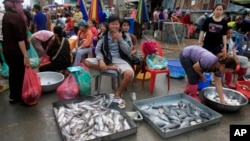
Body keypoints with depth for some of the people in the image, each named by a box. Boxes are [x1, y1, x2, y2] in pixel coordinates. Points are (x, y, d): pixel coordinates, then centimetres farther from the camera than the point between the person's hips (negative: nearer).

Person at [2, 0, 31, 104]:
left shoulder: (7, 15, 12)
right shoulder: (15, 16, -18)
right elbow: (20, 38, -23)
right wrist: (25, 55, -24)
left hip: (8, 51, 9)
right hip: (16, 52, -9)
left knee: (13, 74, 18)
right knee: (19, 75, 3)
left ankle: (13, 96, 30)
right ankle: (18, 97, 15)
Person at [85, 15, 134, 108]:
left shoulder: (125, 35, 2)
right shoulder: (104, 35, 6)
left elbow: (128, 51, -7)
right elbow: (98, 49, 1)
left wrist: (120, 39, -15)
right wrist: (101, 60, -18)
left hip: (120, 60, -2)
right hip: (106, 59, 2)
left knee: (129, 73, -34)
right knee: (87, 62, -16)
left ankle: (117, 95, -12)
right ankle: (110, 68, -23)